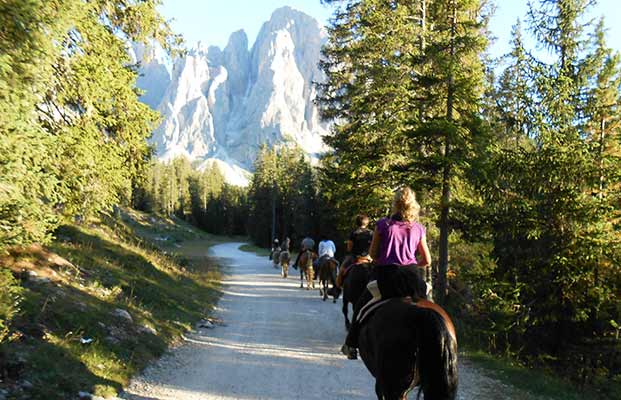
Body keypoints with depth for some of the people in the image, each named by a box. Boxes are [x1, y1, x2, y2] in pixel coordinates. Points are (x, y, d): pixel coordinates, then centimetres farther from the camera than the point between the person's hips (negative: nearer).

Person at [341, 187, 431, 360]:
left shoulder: (383, 224, -1)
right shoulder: (418, 229, 5)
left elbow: (373, 253, 1)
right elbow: (427, 260, 5)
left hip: (385, 275, -2)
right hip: (412, 278, 2)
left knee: (361, 305, 17)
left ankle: (351, 345, 19)